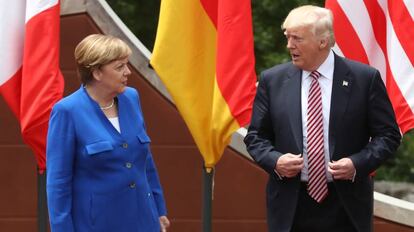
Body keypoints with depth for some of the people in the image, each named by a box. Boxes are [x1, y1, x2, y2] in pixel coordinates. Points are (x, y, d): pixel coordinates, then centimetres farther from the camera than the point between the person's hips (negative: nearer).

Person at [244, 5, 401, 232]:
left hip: (345, 207, -2)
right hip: (290, 207, 2)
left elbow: (388, 134, 3)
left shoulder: (365, 78, -1)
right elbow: (256, 136, 11)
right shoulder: (273, 80, 5)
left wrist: (358, 163, -13)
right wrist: (274, 160, -9)